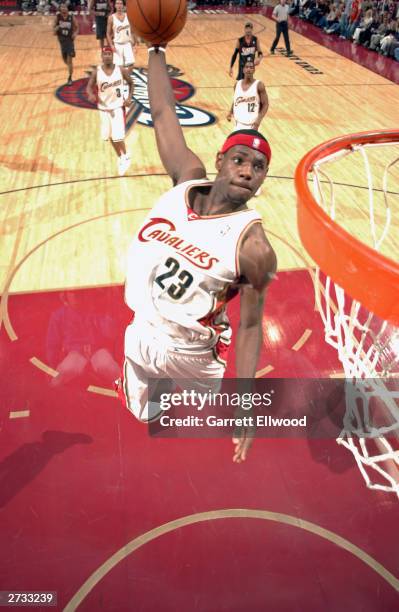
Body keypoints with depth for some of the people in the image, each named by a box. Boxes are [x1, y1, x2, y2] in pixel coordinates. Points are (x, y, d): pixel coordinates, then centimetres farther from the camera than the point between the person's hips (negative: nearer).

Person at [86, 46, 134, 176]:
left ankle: (125, 158, 14)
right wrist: (91, 95, -30)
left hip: (118, 106, -3)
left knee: (117, 136, -12)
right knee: (110, 136, 12)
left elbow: (131, 83, 6)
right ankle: (120, 158, 33)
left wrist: (129, 98, -8)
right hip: (104, 108, 3)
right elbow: (89, 87, -7)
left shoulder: (121, 70, -9)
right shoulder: (96, 72, -8)